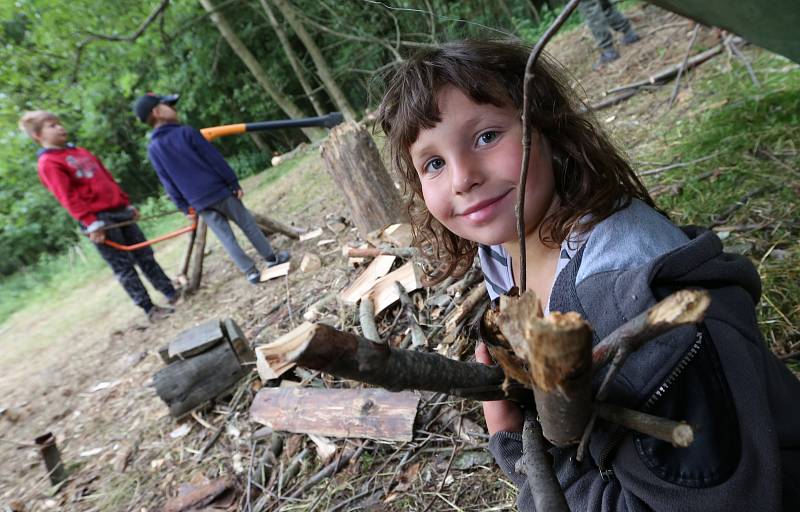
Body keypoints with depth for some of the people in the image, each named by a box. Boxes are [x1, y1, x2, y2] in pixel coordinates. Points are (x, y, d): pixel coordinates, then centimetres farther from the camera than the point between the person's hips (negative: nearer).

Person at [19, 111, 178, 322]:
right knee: (123, 266, -3)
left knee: (145, 255, 8)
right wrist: (91, 223, -20)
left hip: (119, 210, 7)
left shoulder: (81, 152, 20)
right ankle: (149, 309, 3)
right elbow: (68, 198, -13)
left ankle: (171, 293, 15)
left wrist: (127, 203, 19)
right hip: (99, 219, -7)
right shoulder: (48, 163, -4)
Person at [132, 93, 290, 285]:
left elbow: (169, 184, 7)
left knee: (226, 238, 10)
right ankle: (271, 258, 21)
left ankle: (251, 272, 11)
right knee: (248, 225, 12)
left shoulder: (152, 149, 4)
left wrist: (184, 207, 13)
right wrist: (235, 184, -4)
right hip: (220, 191, -3)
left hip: (199, 203, 4)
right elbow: (215, 159, -9)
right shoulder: (186, 132, -8)